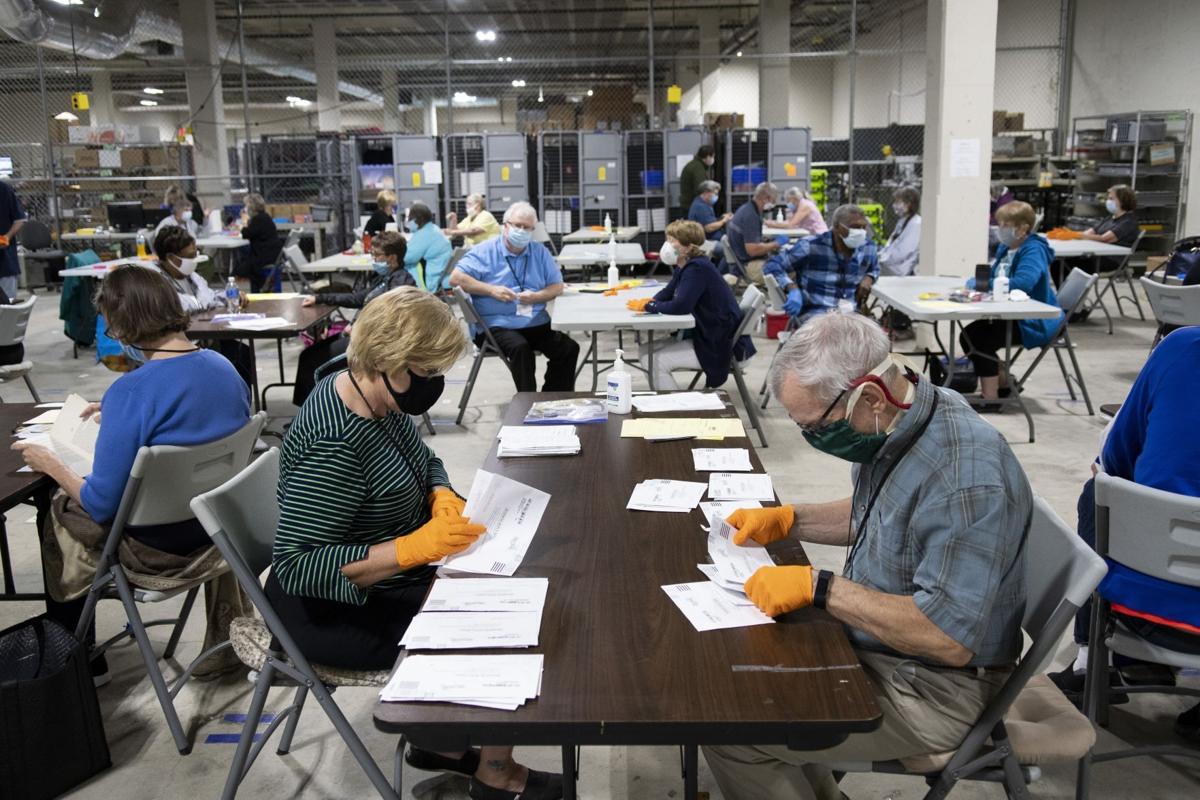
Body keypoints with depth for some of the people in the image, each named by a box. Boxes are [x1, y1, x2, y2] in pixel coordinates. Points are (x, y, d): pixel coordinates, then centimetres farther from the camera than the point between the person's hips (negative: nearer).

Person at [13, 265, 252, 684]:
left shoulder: (131, 392, -26)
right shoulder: (224, 367, -5)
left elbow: (101, 505, -21)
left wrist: (51, 464, -4)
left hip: (160, 541, -5)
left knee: (58, 514, 22)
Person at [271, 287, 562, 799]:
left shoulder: (379, 396, -4)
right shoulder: (334, 444, -31)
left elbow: (425, 463, 13)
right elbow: (296, 568, -30)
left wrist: (443, 498, -10)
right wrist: (413, 548, -37)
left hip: (394, 577, 9)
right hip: (339, 609, -9)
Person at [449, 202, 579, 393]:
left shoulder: (540, 251, 14)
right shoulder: (485, 251, 2)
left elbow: (557, 286, 11)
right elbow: (456, 278, -6)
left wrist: (536, 297, -10)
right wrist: (491, 290, -15)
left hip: (536, 323, 4)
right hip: (497, 325, -4)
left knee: (569, 348, -18)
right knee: (520, 347, -34)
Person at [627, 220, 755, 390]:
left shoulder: (697, 269, -22)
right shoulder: (682, 267, 8)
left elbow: (680, 306, -32)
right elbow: (668, 293, 19)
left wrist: (648, 306, -17)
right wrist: (651, 301, -5)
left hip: (718, 345, -10)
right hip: (701, 335, 10)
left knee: (657, 362, -16)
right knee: (646, 351, 6)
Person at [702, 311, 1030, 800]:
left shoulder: (964, 476, -32)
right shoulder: (893, 425, -4)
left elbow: (949, 639, -32)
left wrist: (819, 588, -28)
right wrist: (787, 520, 3)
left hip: (930, 692, -9)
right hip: (875, 645, 9)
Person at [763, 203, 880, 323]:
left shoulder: (867, 248, 8)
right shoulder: (812, 247, -7)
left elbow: (874, 269, 32)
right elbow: (772, 266, -6)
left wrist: (868, 279, 6)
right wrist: (793, 289, -24)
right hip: (813, 313, -5)